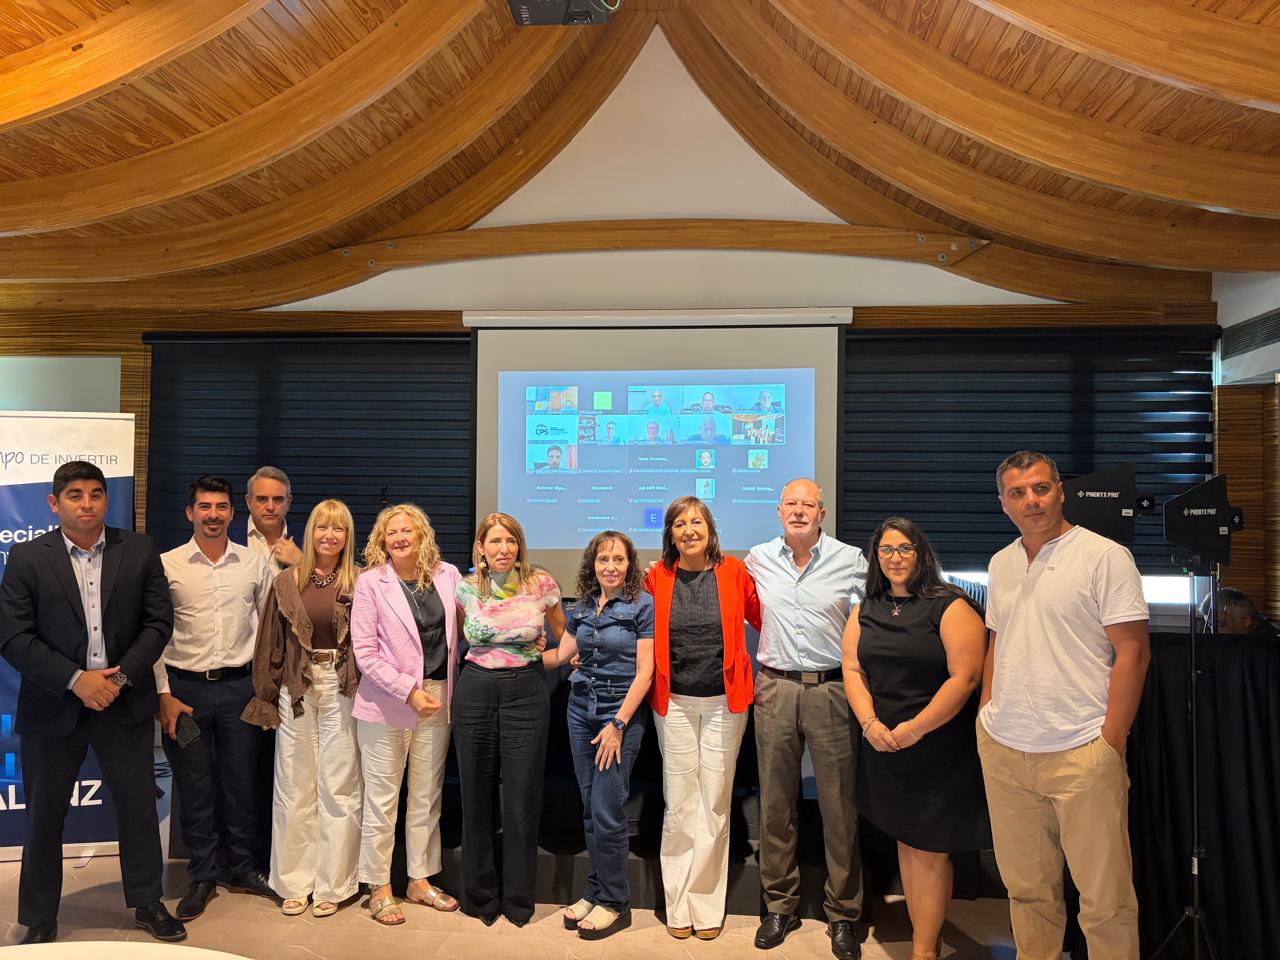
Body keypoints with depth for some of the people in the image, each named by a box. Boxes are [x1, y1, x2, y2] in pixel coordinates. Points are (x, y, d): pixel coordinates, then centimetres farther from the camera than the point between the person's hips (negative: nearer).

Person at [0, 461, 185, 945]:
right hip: (53, 705, -1)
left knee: (139, 806, 10)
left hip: (125, 701, 1)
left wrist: (122, 675, -12)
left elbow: (158, 621, 0)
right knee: (44, 817, 11)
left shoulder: (140, 550, 0)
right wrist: (76, 680, -16)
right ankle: (39, 922, 30)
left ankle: (147, 903, 29)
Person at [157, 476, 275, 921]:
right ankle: (201, 876, 24)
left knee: (241, 781, 10)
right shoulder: (167, 565, -3)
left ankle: (243, 870, 26)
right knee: (193, 785, 8)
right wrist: (164, 694, -5)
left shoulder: (255, 562, 1)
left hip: (239, 684, 1)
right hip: (185, 687, -1)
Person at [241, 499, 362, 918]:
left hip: (344, 689, -2)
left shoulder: (360, 584, -2)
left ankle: (332, 885, 19)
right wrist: (266, 701, 6)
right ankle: (294, 884, 23)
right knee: (294, 788, 9)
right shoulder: (286, 582, 3)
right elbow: (271, 645, 6)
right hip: (296, 690, 2)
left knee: (339, 788, 5)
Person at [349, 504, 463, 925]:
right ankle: (379, 888, 21)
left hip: (438, 700, 4)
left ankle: (420, 880, 29)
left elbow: (462, 630, 9)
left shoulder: (447, 575, 2)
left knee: (428, 796, 14)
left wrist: (451, 691, -1)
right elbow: (365, 652, -11)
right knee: (382, 799, 6)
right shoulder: (371, 582, -8)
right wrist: (409, 691, -16)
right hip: (387, 702, -3)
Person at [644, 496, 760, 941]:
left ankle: (706, 906, 21)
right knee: (679, 805, 6)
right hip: (673, 702, 1)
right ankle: (679, 907, 21)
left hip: (724, 702, 0)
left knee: (715, 804, 7)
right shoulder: (656, 577, 0)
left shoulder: (735, 572, -3)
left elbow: (763, 620, 5)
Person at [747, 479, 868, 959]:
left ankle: (842, 912, 19)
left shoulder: (851, 560, -2)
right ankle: (779, 905, 25)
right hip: (774, 689, 2)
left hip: (831, 690, -2)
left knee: (839, 805, 4)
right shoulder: (757, 559, 5)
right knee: (775, 802, 10)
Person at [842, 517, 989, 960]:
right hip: (884, 748, 5)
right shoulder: (866, 611, 8)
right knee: (905, 842, 14)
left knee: (929, 850, 1)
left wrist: (915, 729, -17)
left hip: (939, 749, -5)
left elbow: (964, 677, -16)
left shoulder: (950, 607, -10)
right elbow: (852, 669, 6)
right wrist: (870, 724, -9)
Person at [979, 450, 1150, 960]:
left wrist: (1111, 743, -13)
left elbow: (1133, 651, -9)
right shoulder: (1001, 564, 11)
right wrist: (988, 717, 13)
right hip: (1002, 750, 6)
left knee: (1105, 896, 4)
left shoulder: (1105, 556, -7)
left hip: (1080, 753, -5)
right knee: (1026, 887, 17)